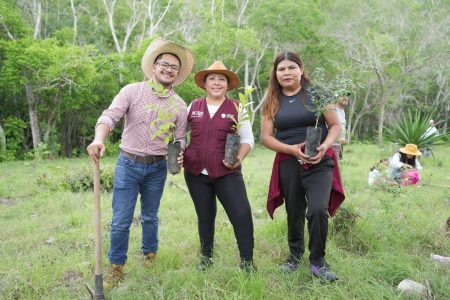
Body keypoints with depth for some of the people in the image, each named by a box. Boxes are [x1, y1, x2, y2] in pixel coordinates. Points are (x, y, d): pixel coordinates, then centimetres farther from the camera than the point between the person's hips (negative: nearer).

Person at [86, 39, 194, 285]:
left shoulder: (180, 105, 2)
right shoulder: (132, 91, -6)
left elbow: (180, 138, 6)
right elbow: (110, 116, -17)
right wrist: (99, 139, -37)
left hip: (157, 168, 2)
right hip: (128, 163, -2)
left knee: (150, 217, 17)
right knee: (121, 221, 0)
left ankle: (150, 255, 37)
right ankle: (116, 266, 19)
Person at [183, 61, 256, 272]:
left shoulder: (236, 108, 1)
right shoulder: (193, 106, 6)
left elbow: (247, 139, 3)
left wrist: (240, 158, -16)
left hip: (227, 173, -2)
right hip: (196, 172, 2)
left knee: (242, 214, -10)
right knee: (205, 217, 15)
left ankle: (247, 261, 8)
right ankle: (206, 258, 34)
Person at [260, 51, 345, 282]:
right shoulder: (272, 101, 7)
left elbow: (335, 126, 3)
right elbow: (265, 137, 2)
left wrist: (325, 145, -17)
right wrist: (292, 148, -13)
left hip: (319, 162, -2)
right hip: (288, 164, 2)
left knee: (318, 209, -18)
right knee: (294, 213, 12)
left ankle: (318, 262, 3)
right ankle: (295, 255, 37)